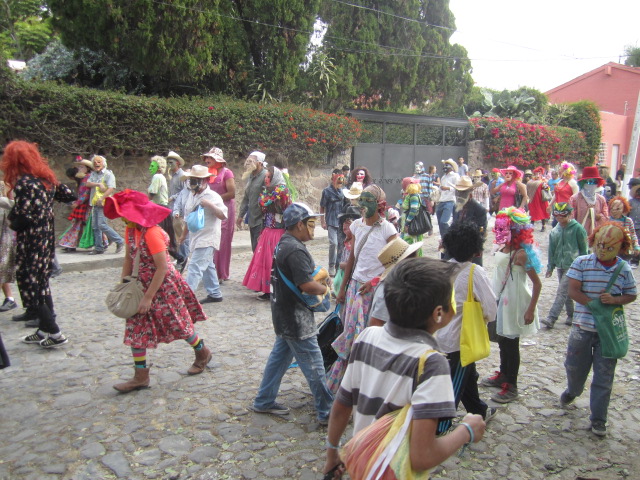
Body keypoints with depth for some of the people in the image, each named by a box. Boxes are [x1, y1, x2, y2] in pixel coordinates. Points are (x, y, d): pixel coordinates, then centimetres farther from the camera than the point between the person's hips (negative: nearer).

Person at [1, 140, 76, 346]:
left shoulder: (23, 183, -17)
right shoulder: (46, 178, 6)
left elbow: (22, 216, -21)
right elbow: (66, 195, 11)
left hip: (30, 243, -8)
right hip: (47, 239, 8)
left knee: (30, 285, 0)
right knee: (42, 283, 16)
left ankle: (54, 333, 1)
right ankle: (44, 329, 23)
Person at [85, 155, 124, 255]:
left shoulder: (108, 174, -3)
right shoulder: (93, 174, 17)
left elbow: (111, 188, -15)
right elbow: (87, 184, 2)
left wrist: (101, 199, -22)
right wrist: (98, 184, -15)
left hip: (103, 204, -7)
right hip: (94, 204, 7)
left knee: (102, 224, -16)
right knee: (95, 226, 7)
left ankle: (119, 241, -5)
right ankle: (99, 248, 14)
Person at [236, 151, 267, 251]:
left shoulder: (265, 176, -12)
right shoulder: (249, 177, 16)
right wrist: (241, 215, 21)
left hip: (261, 221, -9)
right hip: (252, 220, 9)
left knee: (258, 248, -10)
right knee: (255, 249, 13)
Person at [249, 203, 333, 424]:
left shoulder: (284, 244, 9)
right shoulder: (295, 250, -24)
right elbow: (307, 285, -28)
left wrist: (317, 280, 5)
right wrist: (324, 288, -8)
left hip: (283, 314, 10)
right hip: (296, 318, -10)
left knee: (280, 356, 20)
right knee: (313, 365, 1)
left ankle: (263, 402, 32)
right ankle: (327, 413, 14)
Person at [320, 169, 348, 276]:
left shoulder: (343, 191, 9)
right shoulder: (327, 191, -2)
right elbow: (322, 207, 1)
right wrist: (323, 221, -2)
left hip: (342, 222, 4)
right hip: (332, 222, -4)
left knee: (341, 243, 6)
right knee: (333, 243, -12)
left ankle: (338, 265, 20)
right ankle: (331, 267, 0)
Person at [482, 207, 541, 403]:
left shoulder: (520, 254, -21)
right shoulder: (502, 250, 2)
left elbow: (537, 283, -19)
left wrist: (531, 310, -20)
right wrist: (494, 298, 15)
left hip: (515, 302, -8)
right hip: (501, 300, 8)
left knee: (511, 343, 3)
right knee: (502, 340, 20)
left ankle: (511, 386, 18)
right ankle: (503, 375, 38)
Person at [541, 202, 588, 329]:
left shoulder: (577, 228, -8)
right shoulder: (555, 231, 5)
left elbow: (584, 249, -4)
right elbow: (552, 250, 12)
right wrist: (550, 267, 11)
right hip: (560, 266, 6)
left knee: (562, 292, -11)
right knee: (567, 293, 15)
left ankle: (551, 318, -15)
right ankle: (571, 316, 29)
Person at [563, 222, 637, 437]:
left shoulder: (624, 269, -2)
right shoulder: (581, 263, -6)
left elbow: (631, 295, 5)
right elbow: (573, 291, -10)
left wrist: (614, 300, -16)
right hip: (583, 326, 0)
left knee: (604, 376, 6)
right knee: (575, 366, 16)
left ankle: (598, 419, 20)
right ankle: (572, 391, 50)